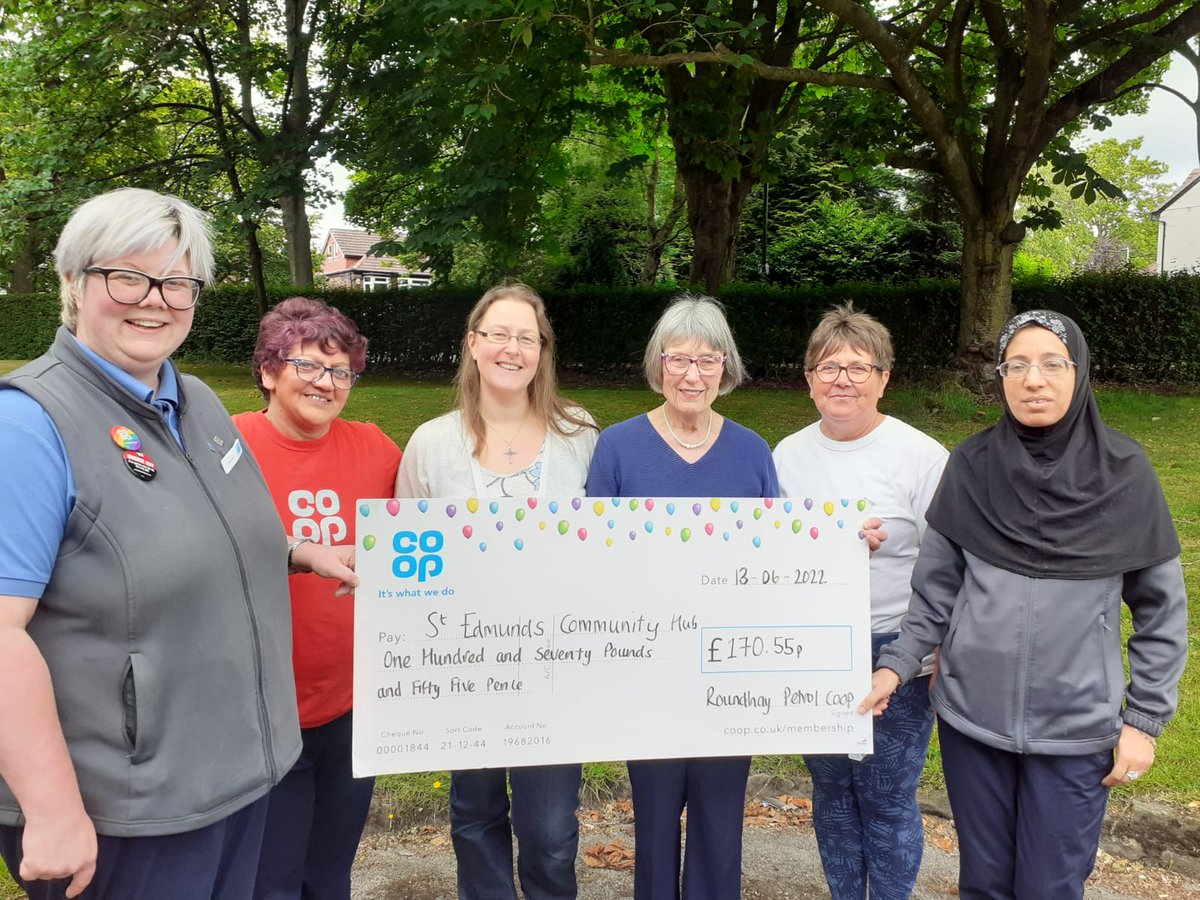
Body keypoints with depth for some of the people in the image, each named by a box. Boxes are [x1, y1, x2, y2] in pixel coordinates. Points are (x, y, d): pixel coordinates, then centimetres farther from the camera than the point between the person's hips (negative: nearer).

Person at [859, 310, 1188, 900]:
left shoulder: (1123, 473, -6)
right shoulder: (970, 466, -3)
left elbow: (1160, 609, 0)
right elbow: (936, 588, 3)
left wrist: (1146, 717, -2)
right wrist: (895, 666, -6)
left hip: (1075, 730, -1)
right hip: (970, 718, 2)